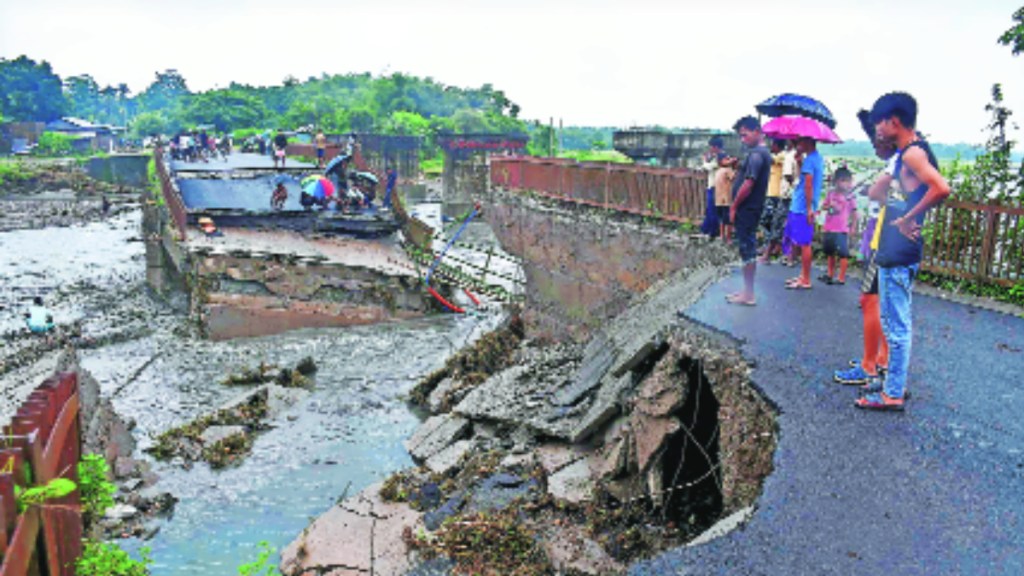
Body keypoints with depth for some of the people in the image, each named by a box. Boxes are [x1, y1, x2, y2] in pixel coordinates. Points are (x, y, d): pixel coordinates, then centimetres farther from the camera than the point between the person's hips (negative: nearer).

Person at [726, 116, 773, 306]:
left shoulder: (755, 154, -17)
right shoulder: (764, 153, 15)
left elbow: (748, 184, -22)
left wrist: (734, 206, -14)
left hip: (746, 209, -10)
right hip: (752, 209, 10)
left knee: (747, 250, -4)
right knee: (749, 249, 14)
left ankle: (748, 295, 2)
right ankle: (747, 291, 21)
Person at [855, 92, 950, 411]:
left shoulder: (913, 152, -15)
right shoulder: (908, 151, 15)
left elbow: (941, 188, -29)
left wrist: (908, 218, -20)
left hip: (899, 253, -10)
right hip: (893, 251, 10)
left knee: (897, 325, -2)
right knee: (895, 321, 19)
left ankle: (893, 394, 7)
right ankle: (895, 382, 31)